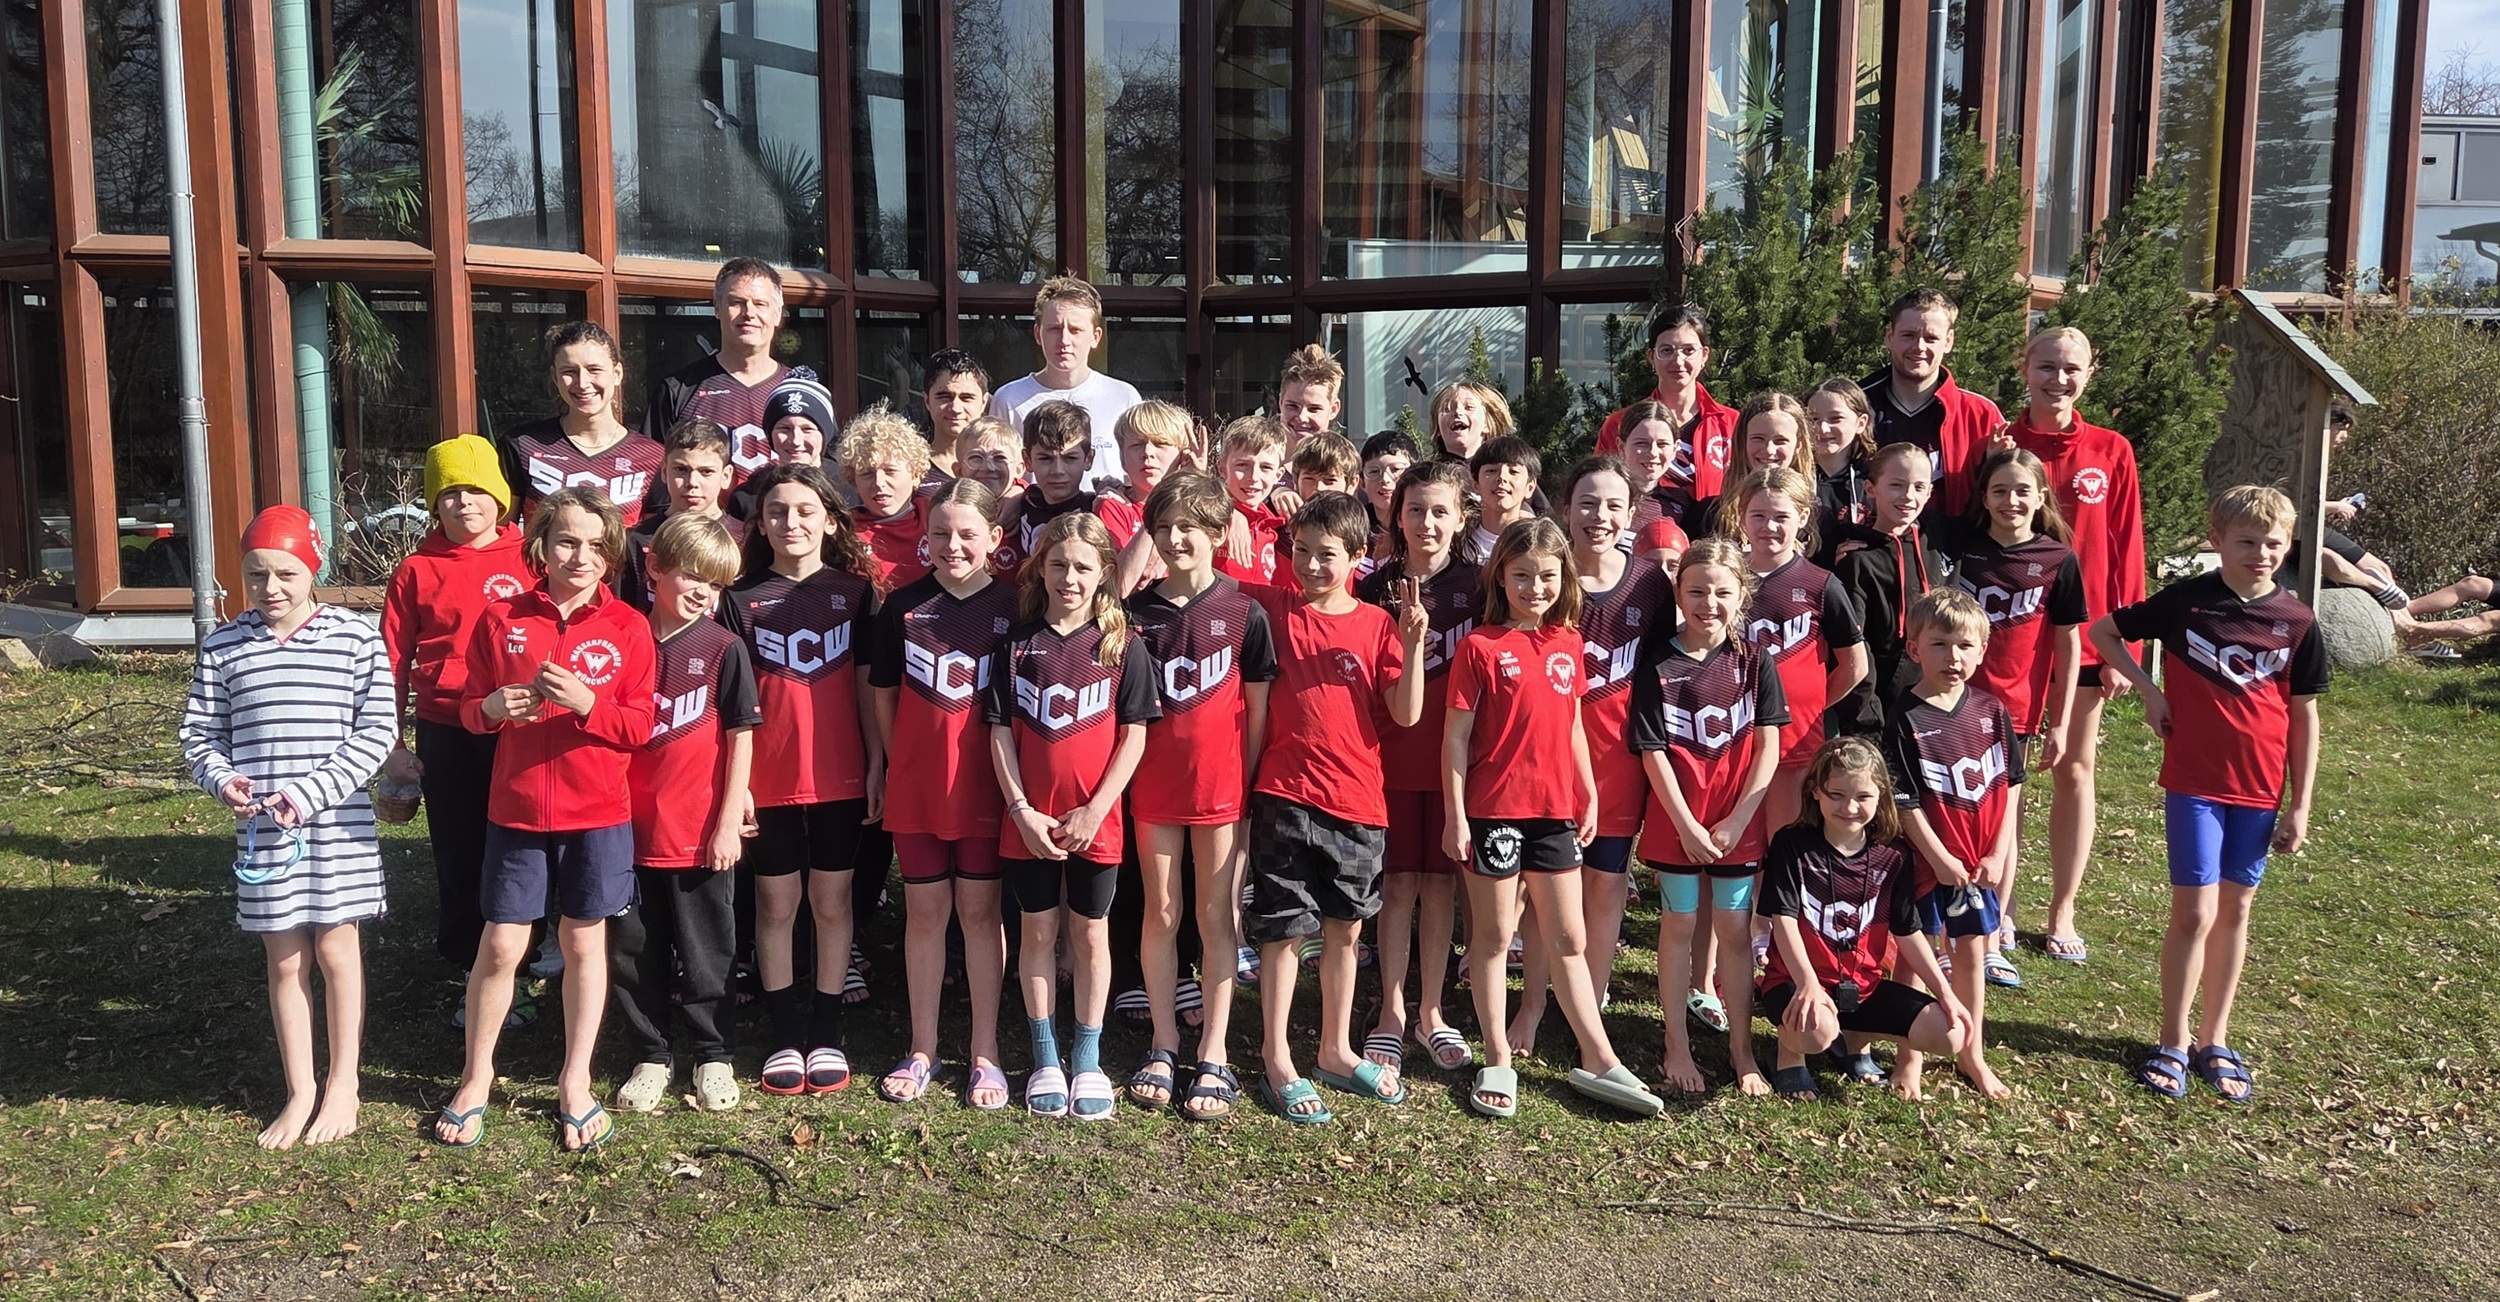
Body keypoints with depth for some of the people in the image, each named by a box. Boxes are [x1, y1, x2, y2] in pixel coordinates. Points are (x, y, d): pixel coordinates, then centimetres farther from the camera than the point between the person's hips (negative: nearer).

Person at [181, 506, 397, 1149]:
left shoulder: (356, 637, -4)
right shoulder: (223, 646, 3)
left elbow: (376, 730, -7)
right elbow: (200, 734, 8)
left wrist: (310, 793, -15)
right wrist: (225, 780, -12)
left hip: (339, 824, -2)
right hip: (262, 829, 2)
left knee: (336, 949, 7)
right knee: (284, 958, 10)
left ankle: (342, 1083, 22)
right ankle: (301, 1092, 22)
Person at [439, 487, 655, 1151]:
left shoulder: (628, 627, -2)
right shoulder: (502, 619, 1)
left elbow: (639, 727, -5)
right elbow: (470, 708, 5)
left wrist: (586, 703, -23)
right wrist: (495, 706, -18)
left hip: (598, 812, 0)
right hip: (517, 808, 1)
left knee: (583, 943, 9)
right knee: (500, 946, 4)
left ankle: (575, 1084, 23)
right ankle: (476, 1077, 24)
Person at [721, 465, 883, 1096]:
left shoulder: (855, 591, 3)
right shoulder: (742, 598, 2)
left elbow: (868, 684, 4)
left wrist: (877, 764, -1)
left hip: (840, 777, 0)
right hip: (768, 779, 0)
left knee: (832, 902, 7)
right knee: (777, 906, 7)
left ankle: (826, 1034, 18)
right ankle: (785, 1037, 18)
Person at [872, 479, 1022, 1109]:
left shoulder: (1013, 606, -4)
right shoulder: (903, 604, 1)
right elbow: (884, 692, 9)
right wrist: (901, 761, 5)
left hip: (984, 784, -1)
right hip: (914, 783, 2)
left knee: (980, 911, 6)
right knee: (925, 911, 10)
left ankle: (985, 1052, 18)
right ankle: (922, 1050, 22)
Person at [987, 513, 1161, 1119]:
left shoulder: (1122, 647, -3)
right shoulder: (1016, 644, 0)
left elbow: (1133, 736, -4)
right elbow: (1000, 732, 0)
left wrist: (1095, 810, -10)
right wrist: (1021, 809, -9)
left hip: (1095, 821, -1)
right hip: (1028, 821, 1)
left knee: (1090, 936, 8)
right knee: (1039, 933, 9)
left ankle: (1087, 1061, 20)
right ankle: (1046, 1060, 21)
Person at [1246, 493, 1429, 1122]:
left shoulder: (1378, 624, 2)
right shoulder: (1273, 608, 1)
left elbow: (1407, 713, -4)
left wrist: (1413, 644, -16)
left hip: (1357, 799, 2)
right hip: (1286, 794, -2)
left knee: (1345, 928, 13)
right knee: (1282, 929, 2)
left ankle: (1336, 1051, 29)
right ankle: (1278, 1061, 15)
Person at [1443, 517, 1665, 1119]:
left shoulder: (1568, 644, 7)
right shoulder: (1480, 646, -9)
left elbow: (1573, 727, 15)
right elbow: (1456, 736, -8)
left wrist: (1589, 795, 12)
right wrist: (1454, 814, -11)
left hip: (1556, 809, 5)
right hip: (1493, 810, -4)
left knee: (1569, 940, 11)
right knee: (1494, 937, 8)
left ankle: (1598, 1060, 19)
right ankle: (1498, 1060, 18)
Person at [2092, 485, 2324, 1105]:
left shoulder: (2297, 621, -1)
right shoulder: (2186, 601, -6)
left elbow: (2304, 718, 3)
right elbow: (2102, 632, 7)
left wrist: (2299, 806, 2)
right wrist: (2148, 690, -4)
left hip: (2261, 789, 3)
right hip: (2193, 781, -2)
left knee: (2235, 910, 11)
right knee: (2194, 912, -4)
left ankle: (2214, 1041, 23)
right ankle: (2173, 1044, 9)